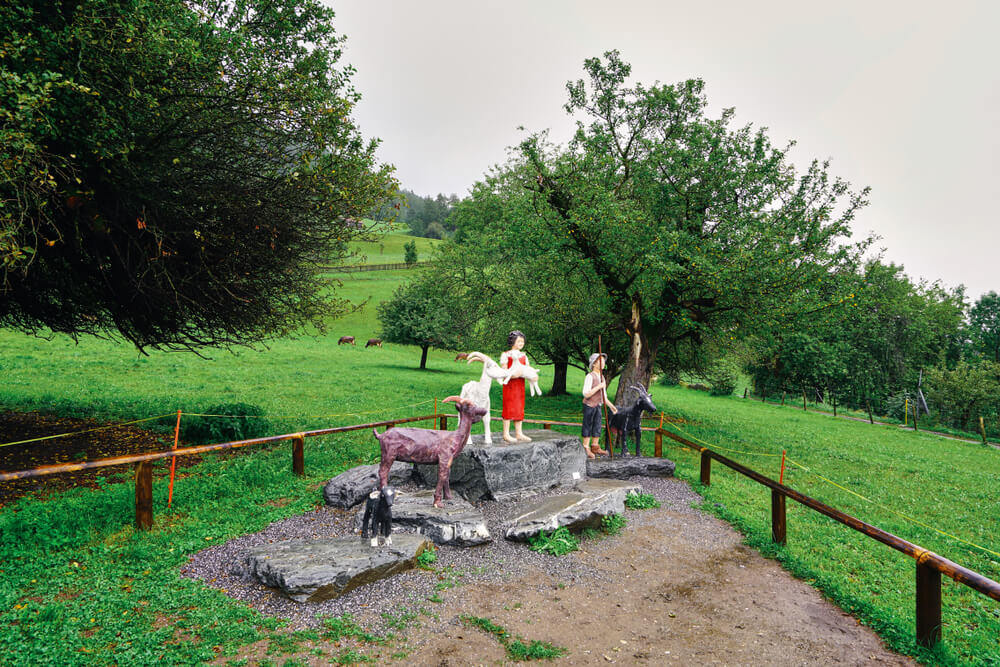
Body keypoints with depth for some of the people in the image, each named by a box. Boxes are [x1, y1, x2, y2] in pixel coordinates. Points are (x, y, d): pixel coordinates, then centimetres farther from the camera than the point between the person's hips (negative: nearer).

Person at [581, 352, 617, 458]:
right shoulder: (590, 376, -16)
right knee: (588, 427, 0)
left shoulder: (602, 377, 10)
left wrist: (610, 405, 13)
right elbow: (586, 394, -22)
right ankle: (586, 449, 7)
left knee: (597, 427, 10)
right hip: (589, 406, -7)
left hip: (598, 406, 7)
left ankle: (595, 447, 20)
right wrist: (599, 386, -24)